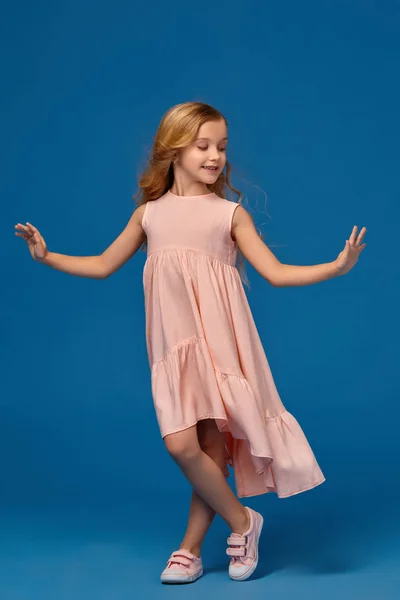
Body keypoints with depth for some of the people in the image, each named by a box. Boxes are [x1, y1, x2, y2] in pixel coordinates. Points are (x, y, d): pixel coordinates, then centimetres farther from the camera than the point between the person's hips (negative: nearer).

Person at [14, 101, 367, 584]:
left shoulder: (230, 213, 3)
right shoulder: (149, 213, 9)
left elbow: (276, 273, 0)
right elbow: (103, 265, 19)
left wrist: (336, 266, -11)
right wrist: (47, 257, 14)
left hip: (219, 342, -2)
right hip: (173, 348, 2)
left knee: (213, 446, -3)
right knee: (181, 445, -10)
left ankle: (190, 549, 18)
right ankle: (242, 521, 15)